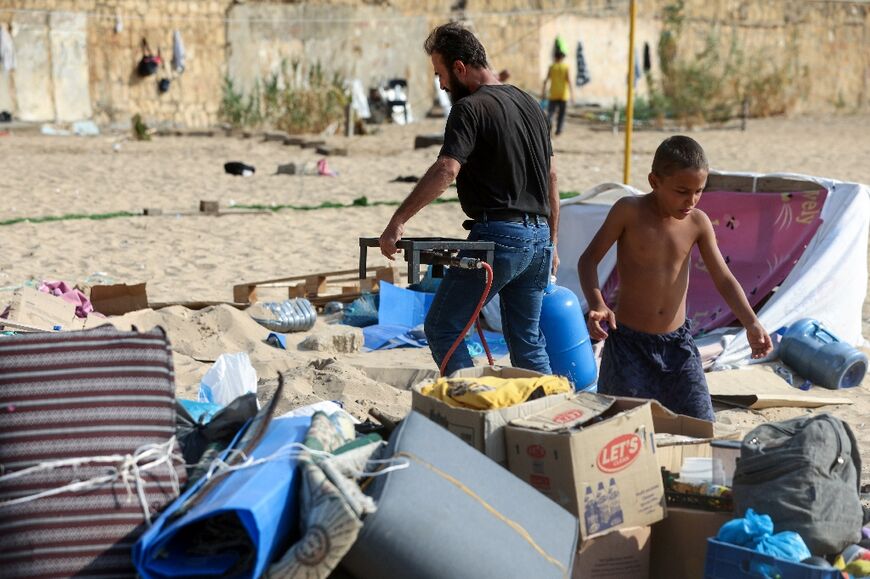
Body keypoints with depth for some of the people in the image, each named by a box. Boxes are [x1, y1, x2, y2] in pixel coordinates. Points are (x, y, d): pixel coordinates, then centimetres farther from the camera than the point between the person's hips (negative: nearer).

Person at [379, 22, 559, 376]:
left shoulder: (470, 108, -9)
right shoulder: (529, 104, 16)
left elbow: (446, 171, -23)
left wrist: (398, 221, -25)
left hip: (497, 236, -8)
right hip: (539, 239, 8)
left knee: (442, 327, 1)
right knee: (527, 341, 14)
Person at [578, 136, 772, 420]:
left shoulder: (698, 223, -2)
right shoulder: (629, 211, -11)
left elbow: (724, 279, 2)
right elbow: (589, 259, -7)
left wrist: (751, 324, -13)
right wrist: (597, 305, -25)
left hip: (677, 343, 3)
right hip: (628, 340, -3)